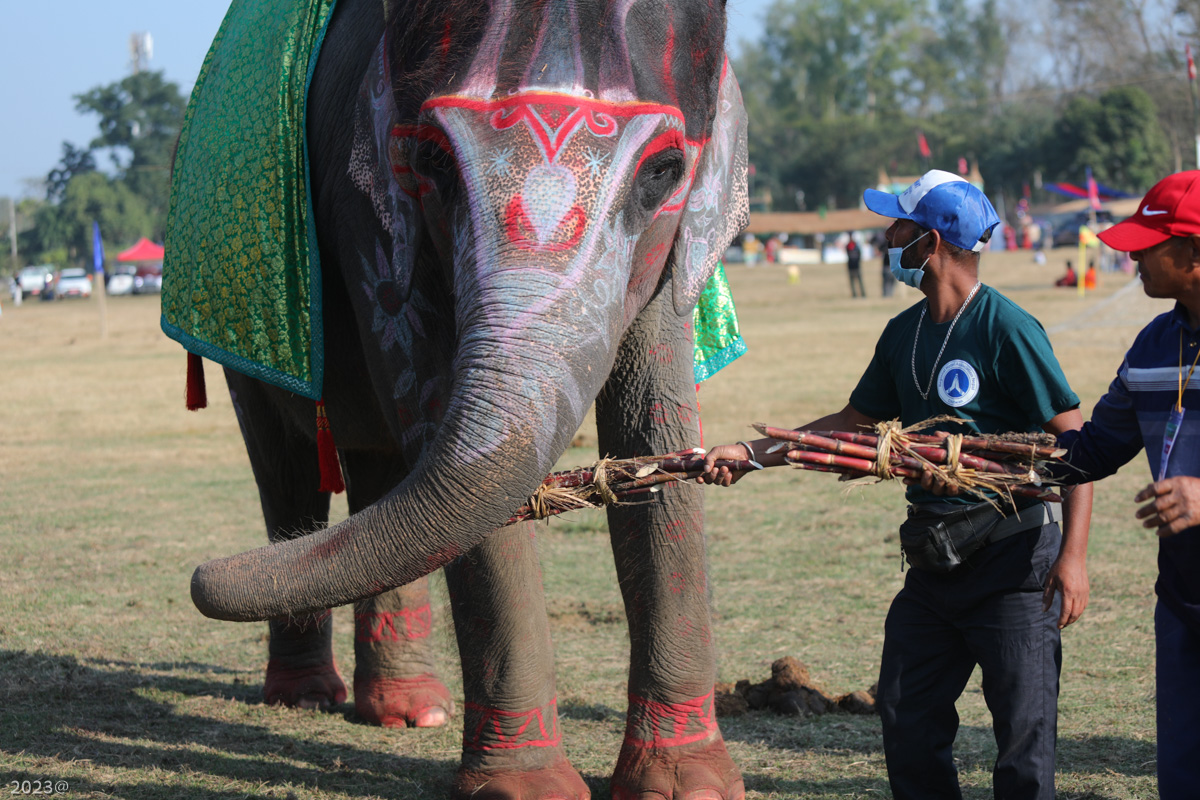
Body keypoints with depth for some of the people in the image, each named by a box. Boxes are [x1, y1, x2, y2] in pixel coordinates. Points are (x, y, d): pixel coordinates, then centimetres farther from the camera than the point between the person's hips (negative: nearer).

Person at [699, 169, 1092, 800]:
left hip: (1015, 559, -8)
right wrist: (752, 453, 14)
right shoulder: (904, 333, 10)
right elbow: (852, 425, 21)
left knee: (1023, 729, -4)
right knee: (906, 719, 8)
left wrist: (1074, 554, -22)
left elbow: (1075, 441, -15)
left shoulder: (1006, 329, -15)